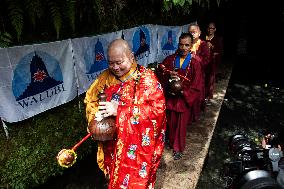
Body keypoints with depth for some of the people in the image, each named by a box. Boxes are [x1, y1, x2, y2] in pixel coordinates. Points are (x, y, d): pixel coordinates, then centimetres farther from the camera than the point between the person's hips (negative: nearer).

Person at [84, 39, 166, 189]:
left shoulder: (146, 78, -16)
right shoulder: (106, 77, -2)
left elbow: (158, 109, -24)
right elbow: (90, 99, 8)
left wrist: (119, 110, -28)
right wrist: (95, 116, -13)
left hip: (138, 147, -4)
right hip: (112, 144, 4)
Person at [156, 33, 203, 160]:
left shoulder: (195, 63, -8)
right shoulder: (170, 59, -1)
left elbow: (196, 85, -7)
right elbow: (159, 74, 0)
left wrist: (183, 91, -17)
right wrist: (169, 75, -18)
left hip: (185, 99, -2)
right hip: (170, 98, 3)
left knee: (181, 125, 8)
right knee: (170, 122, 15)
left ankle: (178, 148, 28)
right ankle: (171, 142, 41)